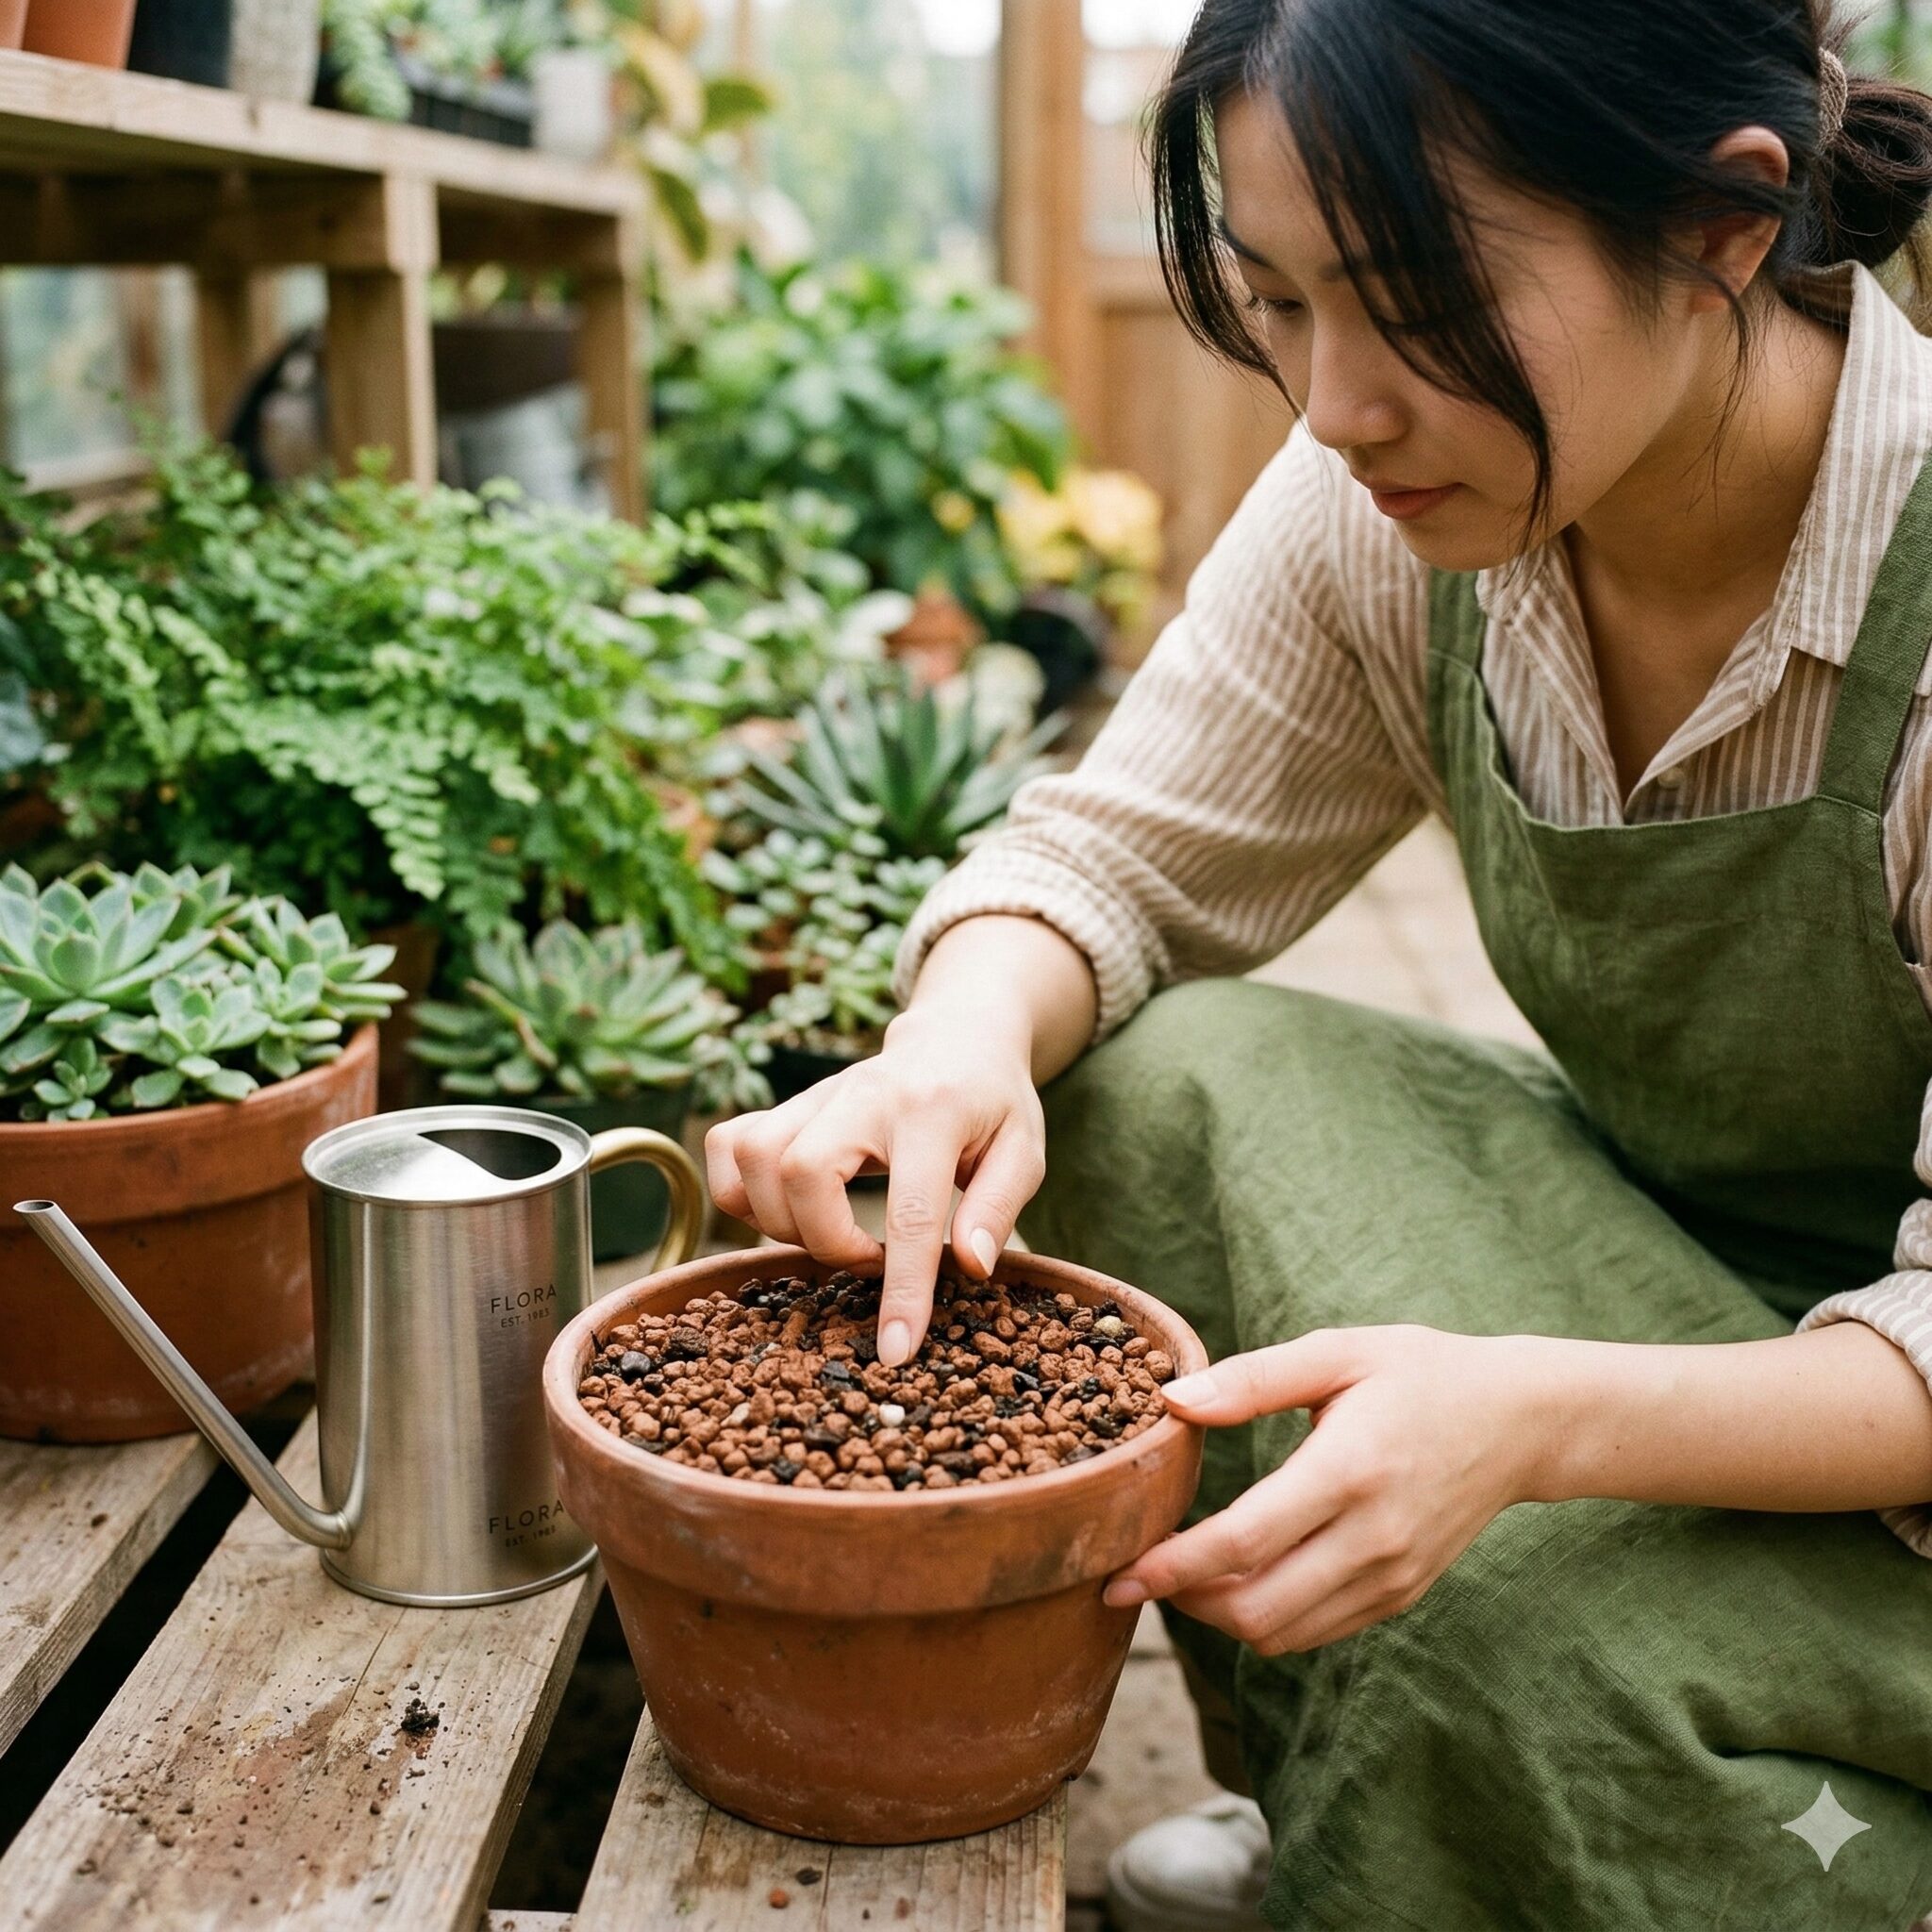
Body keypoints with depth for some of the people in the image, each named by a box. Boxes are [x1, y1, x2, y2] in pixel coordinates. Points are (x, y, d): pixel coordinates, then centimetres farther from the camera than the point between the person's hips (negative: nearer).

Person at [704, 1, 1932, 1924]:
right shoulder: (1395, 500, -13)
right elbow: (1121, 857, -4)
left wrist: (1536, 1418, -44)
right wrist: (970, 1031, -27)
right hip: (1652, 1239, 5)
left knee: (1516, 1622, -32)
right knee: (1158, 1086, -17)